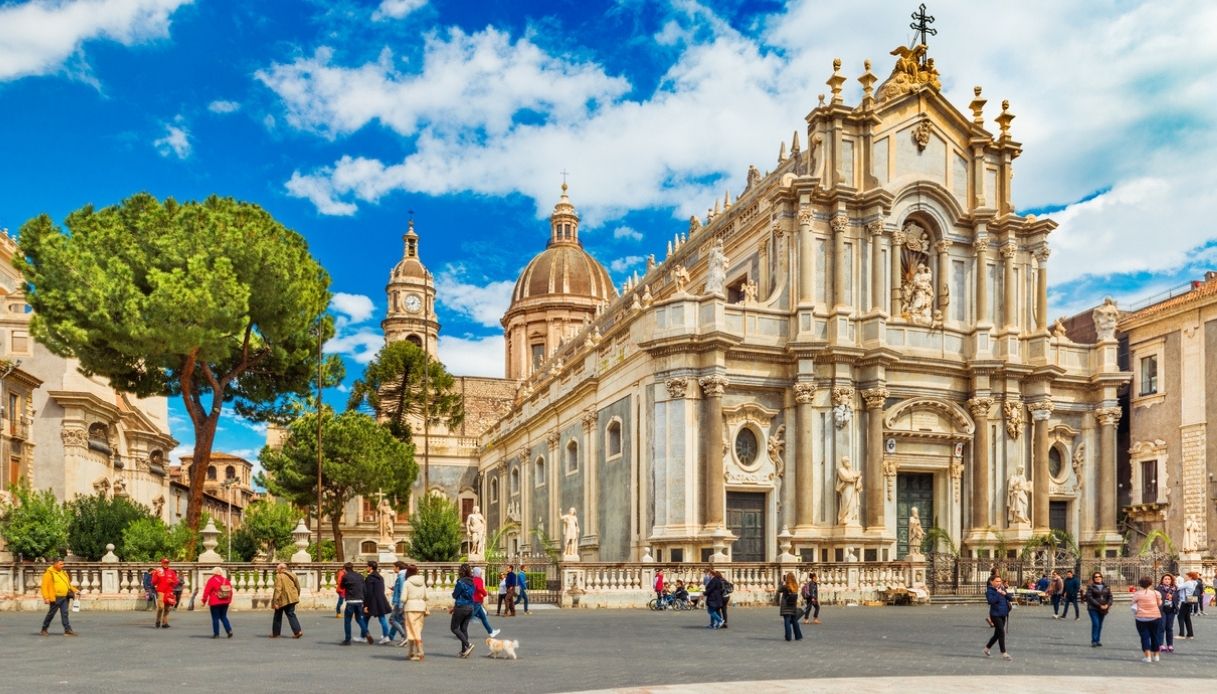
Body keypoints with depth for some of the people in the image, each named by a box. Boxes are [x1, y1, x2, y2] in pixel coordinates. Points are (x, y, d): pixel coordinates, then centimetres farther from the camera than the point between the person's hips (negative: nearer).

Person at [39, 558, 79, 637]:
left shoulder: (63, 573, 17)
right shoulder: (49, 573, -6)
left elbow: (68, 584, 24)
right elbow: (44, 586, -11)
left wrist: (74, 590, 11)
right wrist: (46, 597, -18)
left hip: (65, 597, 6)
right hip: (56, 598, -6)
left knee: (65, 613, 3)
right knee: (51, 613, 4)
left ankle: (68, 630, 1)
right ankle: (44, 629, 20)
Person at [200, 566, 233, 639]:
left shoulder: (211, 580, -9)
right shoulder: (226, 580, 5)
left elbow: (206, 591, -9)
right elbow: (230, 591, 8)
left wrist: (204, 600, 2)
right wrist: (229, 600, 19)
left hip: (215, 603, -5)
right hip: (225, 602, 5)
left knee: (215, 618, 4)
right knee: (224, 617, 15)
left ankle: (216, 634, 6)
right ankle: (229, 630, 1)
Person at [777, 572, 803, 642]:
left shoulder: (785, 587, -14)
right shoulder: (796, 587, -2)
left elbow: (779, 591, 1)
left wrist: (782, 583, 10)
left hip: (786, 607, -5)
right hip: (794, 607, 5)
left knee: (787, 622, -1)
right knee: (795, 621, 15)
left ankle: (788, 637, -3)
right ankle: (798, 636, 19)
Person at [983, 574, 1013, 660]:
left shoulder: (1002, 589, 11)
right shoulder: (989, 591, -11)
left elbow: (1010, 598, 5)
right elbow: (990, 601, -25)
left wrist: (1005, 593, -14)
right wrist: (998, 594, -24)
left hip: (1003, 614, 8)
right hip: (995, 614, -8)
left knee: (997, 634, 15)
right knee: (1001, 632, -12)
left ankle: (987, 648, 32)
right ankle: (1004, 653, -7)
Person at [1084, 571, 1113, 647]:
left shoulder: (1106, 587, 10)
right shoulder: (1090, 587, -4)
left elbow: (1110, 596, 9)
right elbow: (1089, 597, -11)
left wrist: (1108, 605, -9)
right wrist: (1099, 605, -17)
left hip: (1103, 609, 5)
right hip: (1093, 608, -4)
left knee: (1100, 625, 9)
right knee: (1095, 624, -14)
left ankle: (1098, 640, 18)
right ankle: (1094, 641, -9)